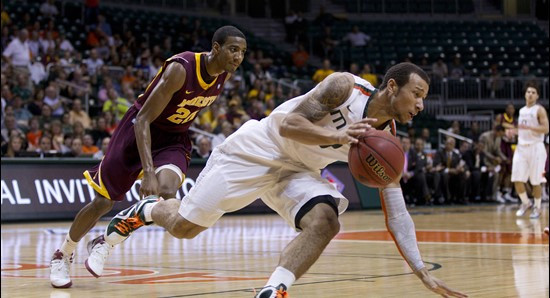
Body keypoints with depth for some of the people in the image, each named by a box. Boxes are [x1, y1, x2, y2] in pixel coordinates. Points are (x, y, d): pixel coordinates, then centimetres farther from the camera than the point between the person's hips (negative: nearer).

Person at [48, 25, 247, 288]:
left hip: (174, 139, 5)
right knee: (103, 202, 3)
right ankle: (63, 254, 30)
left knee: (167, 193, -24)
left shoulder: (224, 74, -8)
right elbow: (143, 119, -29)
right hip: (140, 129, -5)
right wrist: (149, 172, -39)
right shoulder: (180, 69, -29)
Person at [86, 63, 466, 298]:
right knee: (182, 226, 0)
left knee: (325, 221, -27)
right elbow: (287, 124, -29)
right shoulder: (345, 86, -23)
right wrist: (337, 136, -44)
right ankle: (141, 211, 34)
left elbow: (396, 212, -7)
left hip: (297, 169, 5)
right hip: (257, 149, -5)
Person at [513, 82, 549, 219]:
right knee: (517, 180, -1)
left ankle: (537, 208, 12)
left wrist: (528, 127, -25)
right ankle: (525, 203, 19)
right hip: (521, 147, 6)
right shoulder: (522, 110, 15)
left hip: (535, 147, -6)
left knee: (535, 181, -1)